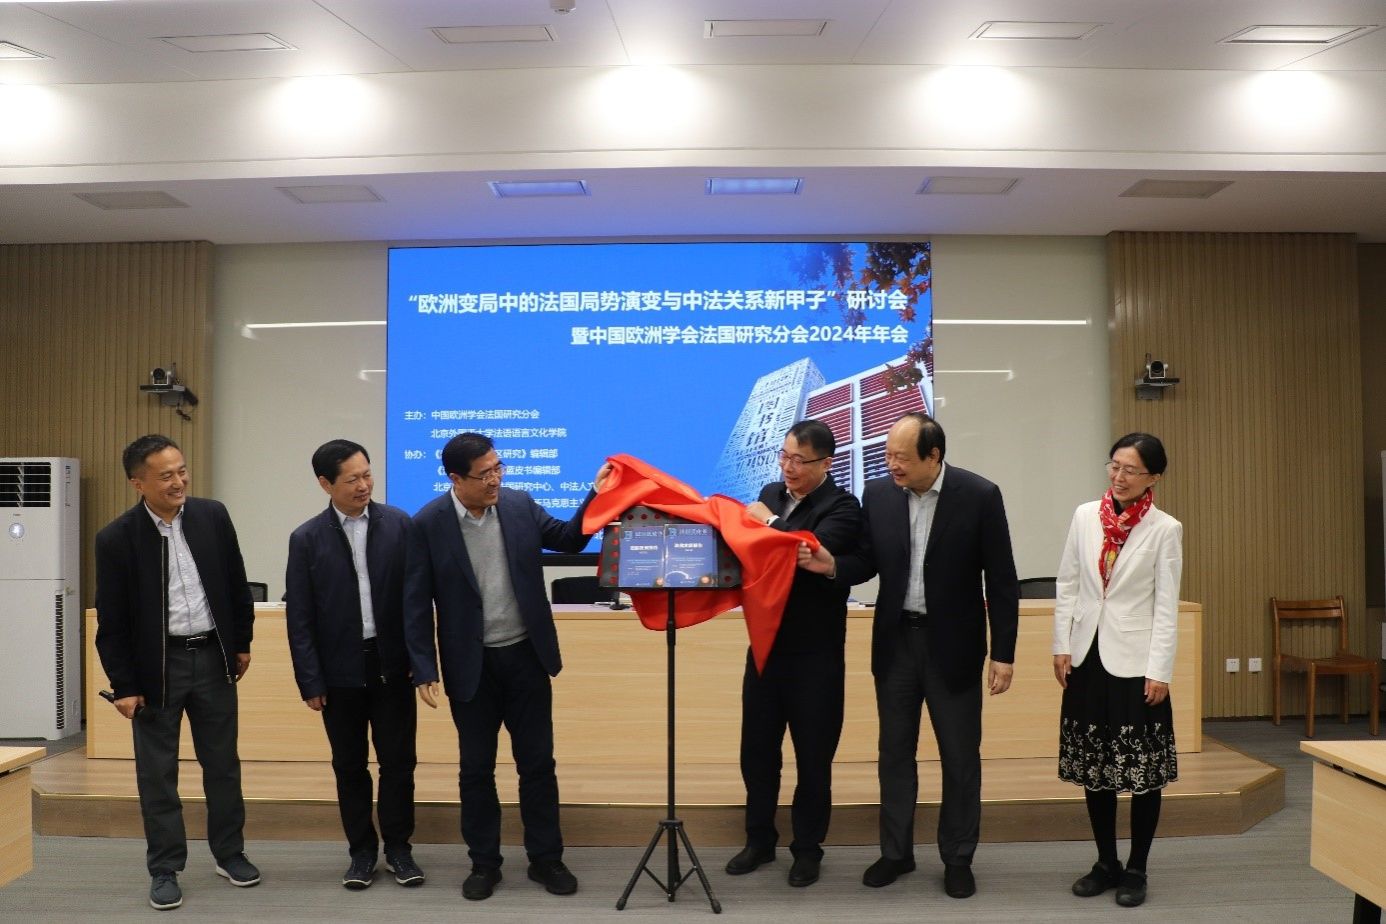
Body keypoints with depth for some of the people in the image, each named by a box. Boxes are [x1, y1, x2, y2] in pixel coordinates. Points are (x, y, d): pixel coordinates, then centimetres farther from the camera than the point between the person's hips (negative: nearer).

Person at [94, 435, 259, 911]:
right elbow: (111, 621, -7)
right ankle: (165, 869, 21)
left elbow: (237, 584, 8)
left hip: (212, 657, 3)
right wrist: (124, 685, -8)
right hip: (156, 665, -2)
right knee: (157, 772, 7)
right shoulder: (116, 537, -11)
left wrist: (242, 643, 10)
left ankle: (230, 853, 28)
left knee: (222, 763, 13)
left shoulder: (212, 516, -3)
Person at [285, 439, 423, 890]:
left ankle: (398, 847, 22)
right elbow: (299, 617, -1)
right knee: (349, 766, 11)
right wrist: (310, 681, -4)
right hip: (341, 671, 0)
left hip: (392, 665, 0)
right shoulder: (307, 539, -3)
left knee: (398, 761, 7)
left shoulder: (399, 524, -2)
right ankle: (362, 850, 25)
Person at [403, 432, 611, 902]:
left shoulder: (520, 505, -3)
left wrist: (597, 495, -7)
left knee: (537, 762, 9)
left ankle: (546, 858, 23)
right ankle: (484, 862, 26)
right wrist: (423, 670, -12)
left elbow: (568, 540, 8)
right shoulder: (428, 523, -11)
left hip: (526, 655, 2)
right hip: (471, 665, -2)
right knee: (476, 768, 10)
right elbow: (417, 603, -8)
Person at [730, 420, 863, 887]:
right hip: (765, 642, 5)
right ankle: (759, 839, 30)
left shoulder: (841, 506, -12)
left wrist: (770, 522, -18)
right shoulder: (770, 494, 8)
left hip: (815, 651, -5)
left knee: (813, 754, 8)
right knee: (757, 749, 13)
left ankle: (808, 848, 25)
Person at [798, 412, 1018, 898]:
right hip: (896, 640, 3)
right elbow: (867, 563, 4)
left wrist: (1003, 653, -9)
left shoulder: (979, 495, -12)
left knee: (960, 756, 8)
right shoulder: (877, 494, -3)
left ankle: (958, 858, 24)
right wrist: (832, 565, -18)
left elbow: (1001, 580, -9)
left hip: (953, 643, -3)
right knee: (895, 752, 13)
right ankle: (896, 851, 28)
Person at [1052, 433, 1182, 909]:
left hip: (1135, 662, -3)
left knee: (1143, 770, 5)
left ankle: (1135, 870, 20)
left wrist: (1160, 671, -9)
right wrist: (1061, 646, 1)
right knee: (1093, 765, 10)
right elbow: (1066, 584, 6)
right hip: (1088, 656, 3)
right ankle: (1106, 863, 25)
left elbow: (1166, 606, -6)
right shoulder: (1085, 516, 2)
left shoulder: (1165, 529, -6)